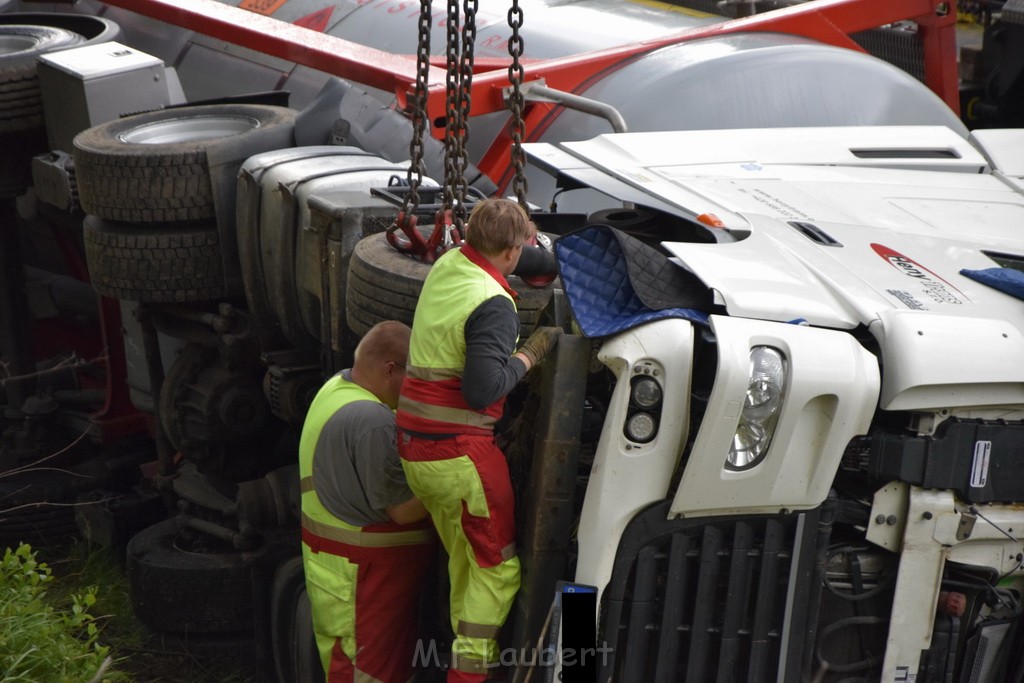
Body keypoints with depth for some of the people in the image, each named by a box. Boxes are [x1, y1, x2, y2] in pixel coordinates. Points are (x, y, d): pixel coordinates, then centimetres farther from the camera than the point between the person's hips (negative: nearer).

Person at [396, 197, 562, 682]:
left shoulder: (445, 266, 6)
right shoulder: (494, 304, -18)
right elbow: (483, 390, -25)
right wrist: (530, 353, -11)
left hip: (415, 450, 8)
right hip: (459, 452, -8)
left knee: (465, 559, 18)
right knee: (498, 567, 2)